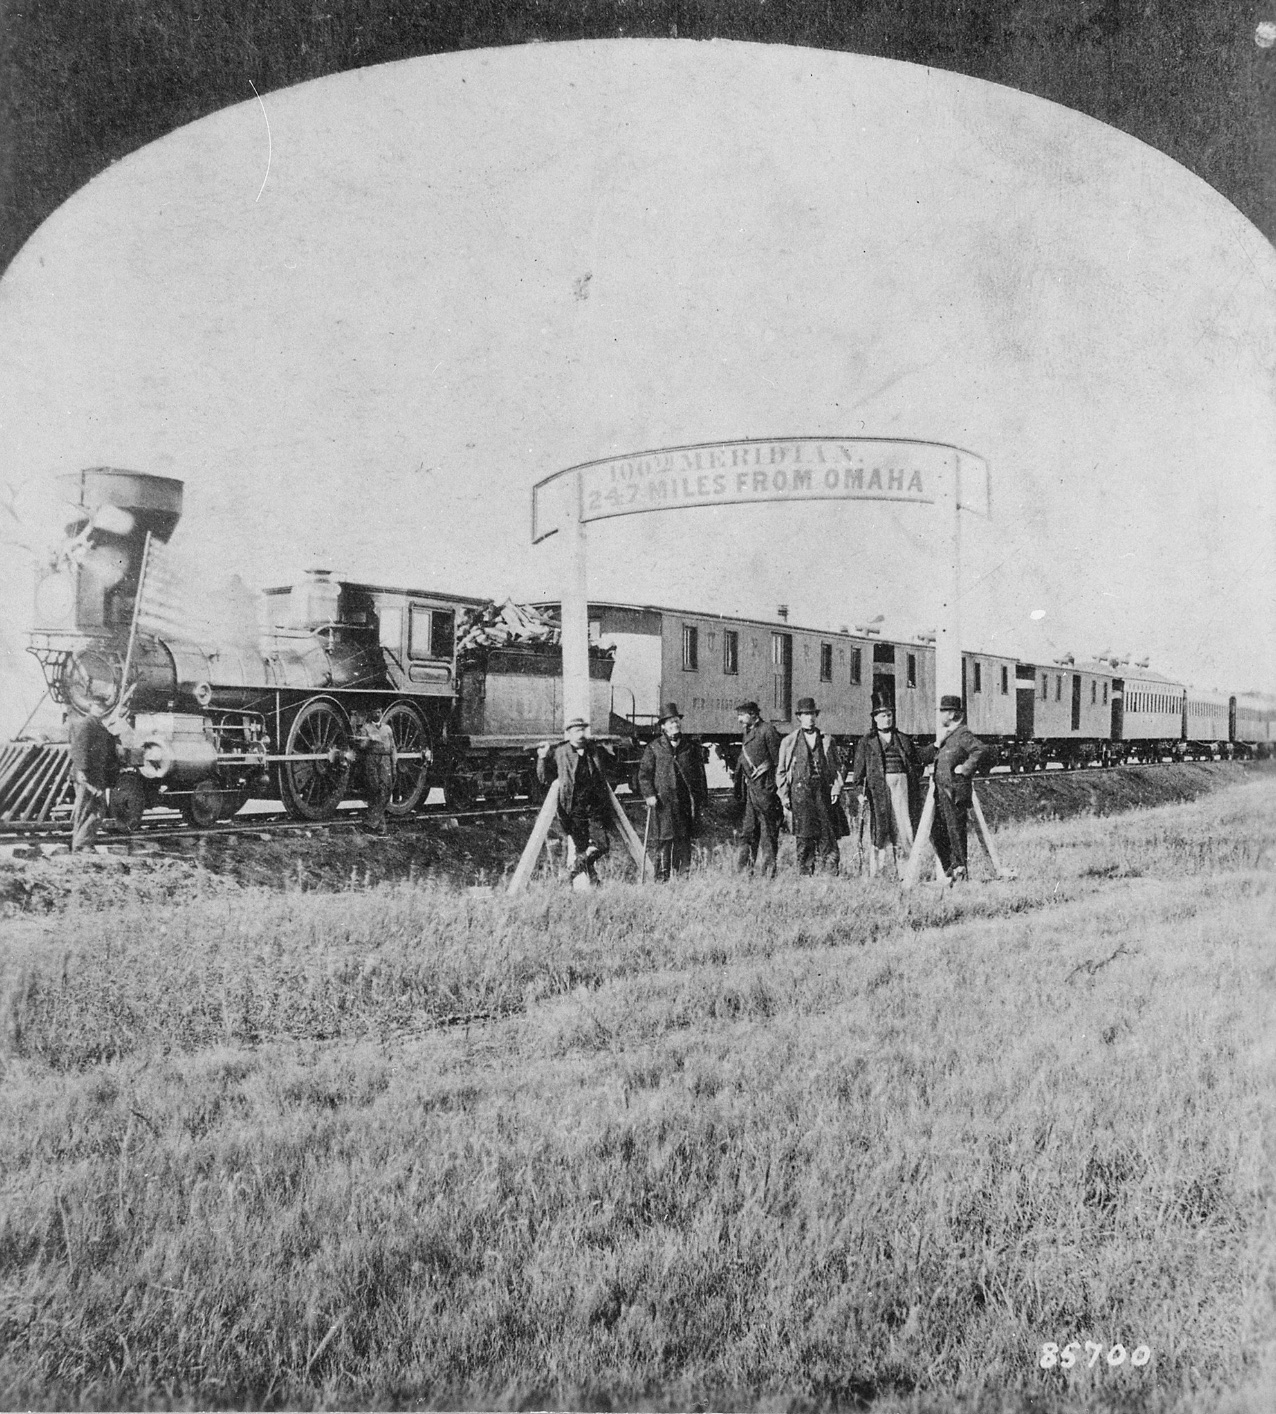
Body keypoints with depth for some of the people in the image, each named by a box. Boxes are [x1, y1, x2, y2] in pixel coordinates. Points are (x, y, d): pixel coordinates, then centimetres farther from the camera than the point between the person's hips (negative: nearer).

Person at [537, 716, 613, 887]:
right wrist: (543, 758, -12)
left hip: (594, 807, 4)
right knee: (580, 849, -1)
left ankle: (582, 864, 26)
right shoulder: (560, 753, -3)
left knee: (602, 845, -3)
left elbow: (602, 778, 21)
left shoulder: (593, 750, 8)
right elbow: (544, 779, 1)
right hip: (573, 809, -3)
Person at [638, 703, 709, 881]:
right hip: (663, 802, -2)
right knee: (664, 841, -3)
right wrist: (649, 794, -9)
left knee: (684, 841, 3)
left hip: (686, 802, 2)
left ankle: (682, 876, 10)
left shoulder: (692, 747, 11)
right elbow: (644, 773, 5)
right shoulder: (654, 748, 6)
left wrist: (702, 801, 9)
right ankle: (661, 877, 2)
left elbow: (701, 776, 13)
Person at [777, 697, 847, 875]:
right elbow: (780, 771, 10)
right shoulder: (788, 742, 10)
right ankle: (805, 875, 2)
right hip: (800, 792, -1)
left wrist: (836, 787, 1)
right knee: (804, 839, -3)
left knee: (828, 836, -4)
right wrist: (784, 797, 3)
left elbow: (837, 766, 16)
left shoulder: (827, 740, 14)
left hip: (823, 793, 1)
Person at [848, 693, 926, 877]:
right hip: (877, 787, -3)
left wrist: (915, 782, 9)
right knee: (878, 827, -5)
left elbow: (917, 764, 23)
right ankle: (874, 872, -1)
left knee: (904, 826, -3)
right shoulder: (866, 741, 8)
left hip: (902, 784, 3)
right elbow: (858, 767, 4)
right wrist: (860, 790, -6)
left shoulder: (903, 739, 17)